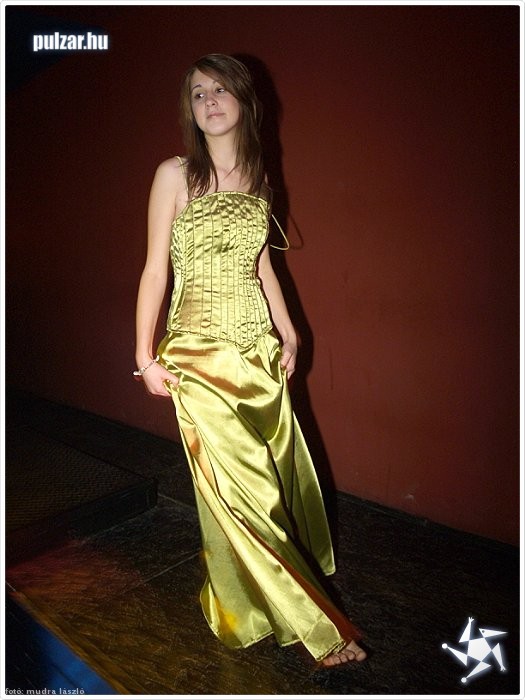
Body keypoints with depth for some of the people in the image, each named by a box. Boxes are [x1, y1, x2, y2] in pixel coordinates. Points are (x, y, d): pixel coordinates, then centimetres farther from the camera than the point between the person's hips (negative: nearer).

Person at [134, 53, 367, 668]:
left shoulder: (257, 178, 11)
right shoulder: (175, 174, -3)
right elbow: (156, 268, -4)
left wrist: (287, 333, 14)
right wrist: (146, 356, -6)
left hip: (258, 345, 5)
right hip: (199, 350, -5)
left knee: (281, 470, 11)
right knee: (239, 487, -1)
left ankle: (274, 589, 38)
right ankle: (315, 622, 16)